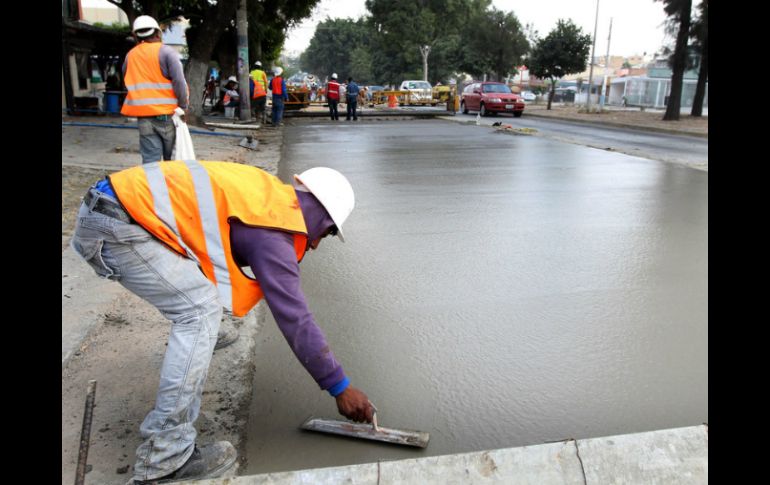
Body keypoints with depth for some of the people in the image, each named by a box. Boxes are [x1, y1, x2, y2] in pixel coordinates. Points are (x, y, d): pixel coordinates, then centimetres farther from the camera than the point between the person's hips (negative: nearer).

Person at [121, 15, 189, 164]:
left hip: (143, 116, 3)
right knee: (172, 160, 7)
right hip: (167, 114, -3)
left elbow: (128, 83, 19)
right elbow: (179, 82, -12)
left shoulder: (130, 56, 12)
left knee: (150, 160, 2)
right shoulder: (166, 52, -4)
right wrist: (184, 107, -4)